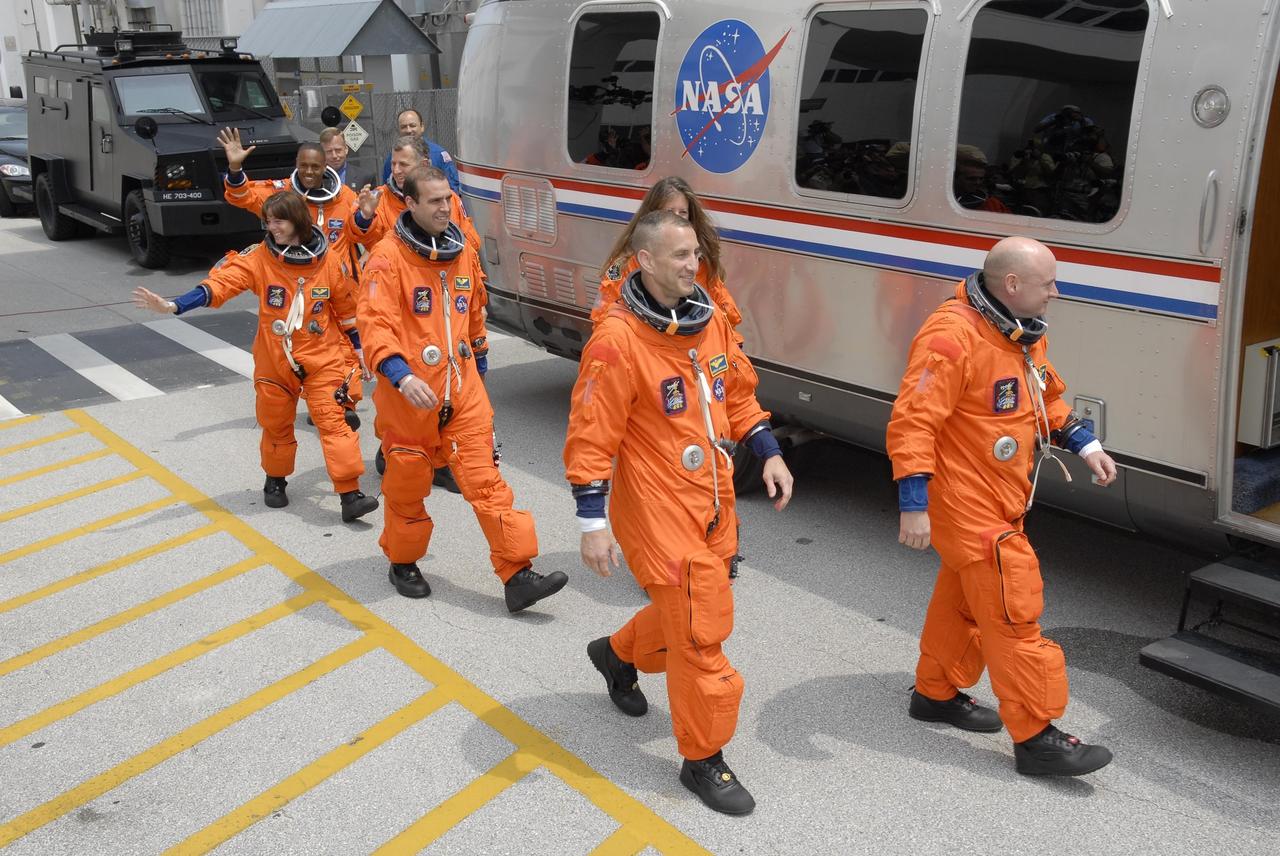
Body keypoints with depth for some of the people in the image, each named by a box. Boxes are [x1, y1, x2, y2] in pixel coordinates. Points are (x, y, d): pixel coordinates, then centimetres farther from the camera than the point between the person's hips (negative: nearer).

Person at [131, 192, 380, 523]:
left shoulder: (329, 261, -5)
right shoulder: (259, 257, -8)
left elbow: (346, 309, 6)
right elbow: (220, 282, -19)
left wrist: (361, 350, 11)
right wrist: (173, 306, -31)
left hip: (322, 360, -1)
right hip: (274, 362, 1)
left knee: (333, 420, -8)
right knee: (277, 424, 14)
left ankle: (351, 494, -7)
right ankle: (275, 481, 37)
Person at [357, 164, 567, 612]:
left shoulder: (463, 253, 9)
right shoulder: (388, 256, -11)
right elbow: (374, 323, -20)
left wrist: (479, 357, 30)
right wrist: (401, 375, -33)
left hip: (463, 390, 4)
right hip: (409, 396, -4)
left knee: (487, 480, -1)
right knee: (407, 486, 12)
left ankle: (517, 575, 0)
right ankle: (403, 563, 35)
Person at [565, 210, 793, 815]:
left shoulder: (709, 319, 3)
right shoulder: (617, 340, -19)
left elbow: (737, 392, 16)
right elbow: (591, 439, -17)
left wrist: (768, 454, 8)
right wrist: (592, 525, -17)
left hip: (714, 502, 8)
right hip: (659, 511, -7)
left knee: (690, 612, 21)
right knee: (700, 631, -2)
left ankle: (619, 653, 51)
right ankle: (703, 760, 18)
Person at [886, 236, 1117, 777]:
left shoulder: (1023, 333, 8)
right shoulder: (953, 337, -24)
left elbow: (1046, 399, 24)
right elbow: (912, 422, -27)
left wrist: (1084, 444, 15)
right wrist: (914, 504, -30)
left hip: (1000, 503, 10)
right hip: (969, 508, -10)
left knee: (964, 599, 21)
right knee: (1013, 615, -5)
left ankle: (936, 693, 38)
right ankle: (1035, 738, 5)